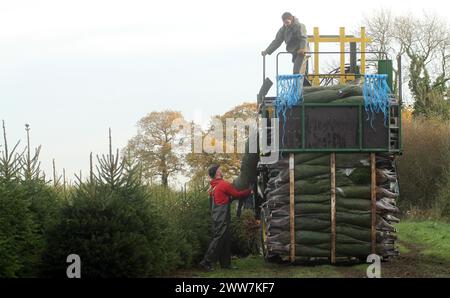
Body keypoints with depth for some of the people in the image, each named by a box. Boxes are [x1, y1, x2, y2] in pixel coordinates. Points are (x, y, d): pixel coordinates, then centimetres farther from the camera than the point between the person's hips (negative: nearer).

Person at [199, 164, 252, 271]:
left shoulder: (213, 187, 13)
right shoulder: (224, 184, -13)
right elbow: (237, 194, -7)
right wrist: (249, 191, 5)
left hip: (217, 217, 9)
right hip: (222, 217, -9)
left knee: (226, 239, 12)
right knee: (218, 239, -8)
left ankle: (225, 263, 14)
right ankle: (206, 262, -12)